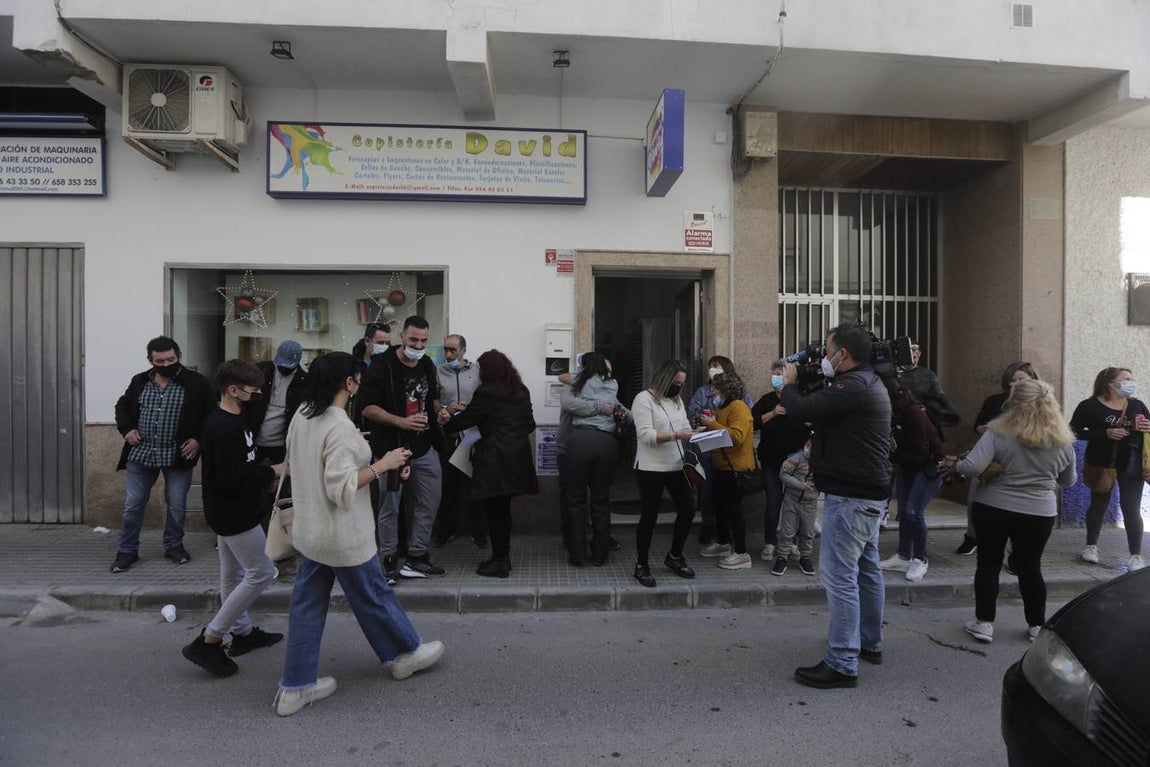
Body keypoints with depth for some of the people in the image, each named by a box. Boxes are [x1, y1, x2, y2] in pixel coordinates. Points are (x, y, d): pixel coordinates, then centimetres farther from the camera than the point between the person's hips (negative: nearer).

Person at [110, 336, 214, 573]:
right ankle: (127, 550, 23)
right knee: (132, 504, 7)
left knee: (177, 504, 8)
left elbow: (211, 413, -3)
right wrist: (126, 429, 2)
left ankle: (174, 545, 26)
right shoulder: (139, 382, 5)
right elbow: (122, 406, 19)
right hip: (141, 454, 3)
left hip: (178, 456, -3)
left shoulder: (196, 383, -7)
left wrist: (198, 438, -12)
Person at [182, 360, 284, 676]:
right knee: (262, 573, -3)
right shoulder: (226, 428, -24)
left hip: (230, 511, 10)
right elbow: (233, 478, -29)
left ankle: (243, 632, 35)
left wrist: (263, 473, 3)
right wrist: (271, 472, -17)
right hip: (234, 515, -10)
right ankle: (208, 641, 4)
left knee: (234, 574, 19)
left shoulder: (233, 420, 8)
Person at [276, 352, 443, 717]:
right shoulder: (341, 428, -26)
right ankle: (406, 652, 34)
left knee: (307, 605, 15)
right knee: (374, 595, 12)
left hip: (310, 530, 8)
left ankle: (296, 686, 25)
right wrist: (381, 464, -21)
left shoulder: (302, 416, 2)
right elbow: (342, 488, -28)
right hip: (343, 536, -8)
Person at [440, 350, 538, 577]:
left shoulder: (486, 392, -11)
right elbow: (530, 424, 16)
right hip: (518, 457, 8)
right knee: (503, 508, 16)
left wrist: (447, 420, 15)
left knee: (494, 510, 1)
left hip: (495, 460, -8)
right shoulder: (522, 391, 12)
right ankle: (503, 556, 24)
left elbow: (466, 419, -4)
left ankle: (500, 562, 8)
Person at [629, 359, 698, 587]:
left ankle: (674, 557, 31)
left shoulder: (677, 400, 14)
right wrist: (676, 435, -26)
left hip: (676, 466, 7)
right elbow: (645, 434, -19)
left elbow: (685, 428, 15)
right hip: (651, 468, -7)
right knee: (649, 517, 2)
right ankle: (641, 566, 19)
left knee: (687, 511, 9)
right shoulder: (644, 399, -9)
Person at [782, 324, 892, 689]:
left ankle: (842, 663, 0)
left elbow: (800, 409, -23)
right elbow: (826, 407, 19)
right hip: (870, 491, 11)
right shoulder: (870, 382, 14)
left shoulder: (853, 387, -21)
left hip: (851, 495, -11)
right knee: (866, 567, 20)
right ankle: (869, 642, 35)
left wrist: (789, 383, -4)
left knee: (839, 574, -6)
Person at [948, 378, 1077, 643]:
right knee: (1030, 567, 16)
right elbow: (1068, 481, 14)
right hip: (1038, 513, 3)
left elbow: (973, 467, -23)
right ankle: (1037, 626, 26)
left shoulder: (999, 432, -15)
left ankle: (984, 622, 14)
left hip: (992, 508, -3)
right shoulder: (1063, 441, 0)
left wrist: (954, 464, -4)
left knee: (989, 564, 9)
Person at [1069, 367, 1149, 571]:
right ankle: (1091, 545, 28)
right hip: (1101, 464, -2)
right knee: (1098, 504, 12)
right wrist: (1105, 433, -24)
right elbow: (1074, 431, -14)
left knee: (1131, 509, 2)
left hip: (1131, 465, 2)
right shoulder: (1090, 406, -9)